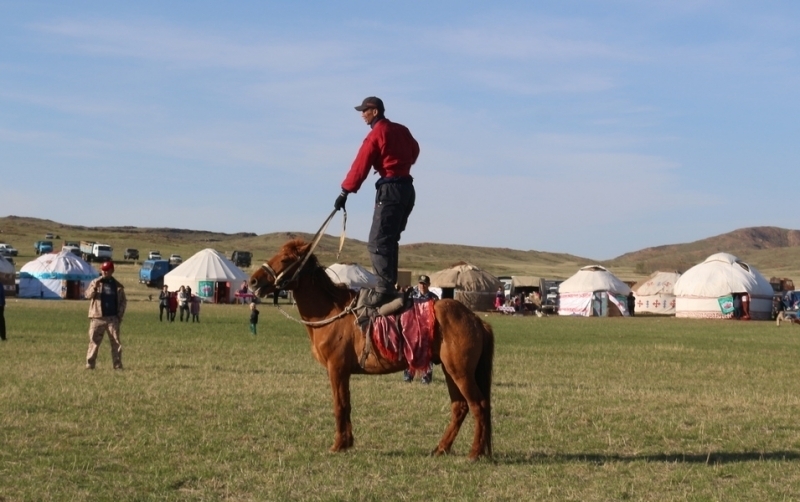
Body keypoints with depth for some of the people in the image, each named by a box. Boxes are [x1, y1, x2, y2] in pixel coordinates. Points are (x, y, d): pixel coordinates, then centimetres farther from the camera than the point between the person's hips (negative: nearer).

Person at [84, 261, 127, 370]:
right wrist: (95, 287, -23)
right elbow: (88, 295, -6)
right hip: (97, 318, -1)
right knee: (94, 341, -1)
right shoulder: (95, 282, 7)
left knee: (116, 342, 0)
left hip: (113, 318, 1)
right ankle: (90, 364, 1)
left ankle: (117, 365, 4)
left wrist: (120, 315, 2)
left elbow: (123, 301, 12)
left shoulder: (117, 285, 9)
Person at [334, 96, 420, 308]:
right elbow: (415, 150, 23)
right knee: (389, 240, 15)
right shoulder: (402, 130, 12)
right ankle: (389, 285, 14)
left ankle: (384, 289, -21)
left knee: (378, 242, -11)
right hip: (407, 188, 9)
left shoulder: (376, 134, -9)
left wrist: (345, 191, -8)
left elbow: (361, 165, -10)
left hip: (390, 189, -9)